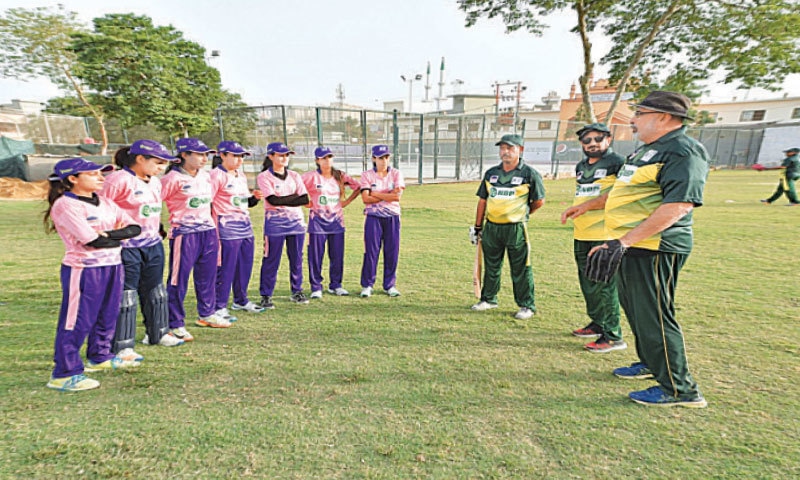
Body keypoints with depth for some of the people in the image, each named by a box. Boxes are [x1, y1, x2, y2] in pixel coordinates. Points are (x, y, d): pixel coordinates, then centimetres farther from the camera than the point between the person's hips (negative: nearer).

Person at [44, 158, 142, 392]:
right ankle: (64, 374, 11)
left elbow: (134, 228, 3)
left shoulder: (104, 202, 11)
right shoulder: (65, 205, -11)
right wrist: (120, 236, -4)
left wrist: (108, 235, -12)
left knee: (107, 316, 18)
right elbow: (93, 241, -20)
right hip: (83, 270, -8)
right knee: (77, 321, -1)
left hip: (113, 266, 8)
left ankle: (100, 357, 36)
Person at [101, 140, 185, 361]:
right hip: (127, 247, -8)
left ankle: (158, 333, 34)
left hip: (153, 245, 8)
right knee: (125, 294, 0)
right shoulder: (118, 179, -15)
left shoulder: (155, 182, 11)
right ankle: (122, 345, 12)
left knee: (155, 290, 18)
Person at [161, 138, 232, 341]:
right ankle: (175, 324, 11)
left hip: (208, 232, 7)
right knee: (179, 279, 0)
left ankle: (206, 314, 32)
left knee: (207, 275, 16)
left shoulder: (205, 176, 11)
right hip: (184, 234, -7)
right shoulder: (173, 178, -10)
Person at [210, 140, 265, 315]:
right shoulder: (216, 175, -9)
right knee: (225, 268, -2)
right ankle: (219, 307, 9)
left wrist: (255, 197, 1)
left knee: (245, 266, 14)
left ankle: (241, 300, 30)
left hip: (246, 228, 8)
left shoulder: (241, 175, 16)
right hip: (227, 230, -8)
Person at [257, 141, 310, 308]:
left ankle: (297, 292, 23)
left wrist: (282, 200, -11)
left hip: (297, 222, 4)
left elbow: (305, 199, -1)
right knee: (271, 260, 0)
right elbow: (273, 200, -15)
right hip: (275, 223, -4)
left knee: (297, 258, 10)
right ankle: (266, 296, 10)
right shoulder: (264, 177, -2)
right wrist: (294, 196, -8)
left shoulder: (294, 176, 11)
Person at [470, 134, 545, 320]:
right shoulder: (491, 173, 10)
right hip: (491, 227, 5)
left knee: (520, 269, 2)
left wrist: (521, 213, 11)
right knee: (491, 266, 15)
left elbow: (539, 201, 3)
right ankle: (488, 299, 30)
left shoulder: (529, 174, -3)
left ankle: (527, 305, 15)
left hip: (516, 229, -4)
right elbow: (482, 200, 12)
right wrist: (477, 226, 11)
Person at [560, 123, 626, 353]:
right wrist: (576, 208, 9)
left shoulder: (617, 162, -6)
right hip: (581, 235, 8)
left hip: (605, 234, -8)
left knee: (605, 286, -5)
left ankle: (613, 335, 6)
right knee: (587, 284, 15)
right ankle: (598, 323, 31)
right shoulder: (580, 166, 18)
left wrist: (587, 205, -21)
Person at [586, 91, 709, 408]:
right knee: (635, 308, 20)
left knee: (653, 315, -3)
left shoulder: (683, 151, -16)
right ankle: (650, 363, 40)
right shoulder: (647, 149, 16)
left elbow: (679, 205, -27)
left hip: (654, 248, -10)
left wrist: (623, 242, -32)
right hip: (631, 247, 10)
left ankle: (679, 389, 13)